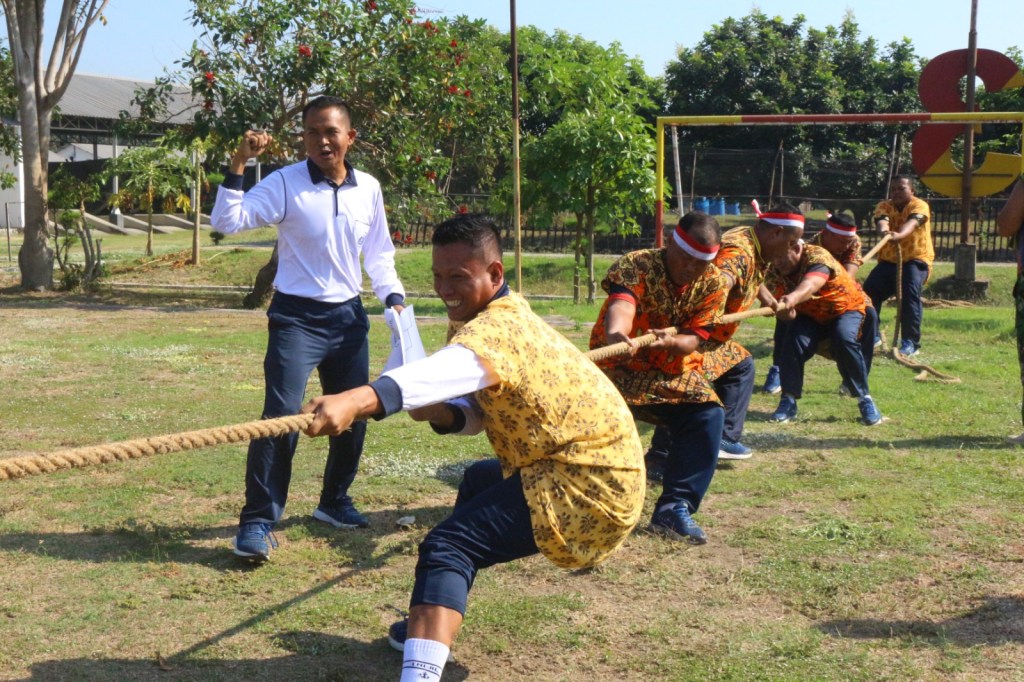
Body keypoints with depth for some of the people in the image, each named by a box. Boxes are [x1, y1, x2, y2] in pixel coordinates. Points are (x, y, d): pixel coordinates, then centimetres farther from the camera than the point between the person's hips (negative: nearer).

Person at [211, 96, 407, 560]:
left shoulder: (368, 189, 3)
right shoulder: (285, 183, -10)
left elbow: (379, 254, 15)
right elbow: (227, 221, -19)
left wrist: (392, 296, 2)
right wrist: (237, 166, -26)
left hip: (349, 316, 5)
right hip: (297, 316, -5)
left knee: (353, 416, 14)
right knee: (282, 415, -15)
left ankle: (335, 501, 35)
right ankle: (257, 521, -7)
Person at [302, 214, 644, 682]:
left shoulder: (497, 328, -22)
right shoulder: (508, 315, 11)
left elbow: (448, 369, -44)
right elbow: (480, 409, 11)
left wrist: (357, 400, -60)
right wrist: (443, 414, -13)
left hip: (587, 485, -11)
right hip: (603, 470, 11)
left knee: (446, 548, -23)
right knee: (479, 482, 33)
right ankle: (431, 623, 38)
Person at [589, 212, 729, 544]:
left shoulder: (713, 284, -4)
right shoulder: (635, 265, -17)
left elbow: (694, 340, -9)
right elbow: (622, 303, -39)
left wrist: (672, 341, -34)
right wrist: (616, 334, -63)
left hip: (674, 374, 3)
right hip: (619, 368, -3)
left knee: (709, 415, -23)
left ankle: (674, 509, -16)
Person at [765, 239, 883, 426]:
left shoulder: (816, 256, -31)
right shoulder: (776, 272, -16)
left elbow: (810, 284, -55)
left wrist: (793, 298, -76)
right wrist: (784, 310, -50)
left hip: (847, 308, -4)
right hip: (811, 316, 4)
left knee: (844, 340, -32)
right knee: (793, 340, -24)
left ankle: (865, 399, -16)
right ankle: (788, 401, -12)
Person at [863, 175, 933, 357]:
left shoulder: (919, 206, -10)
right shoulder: (884, 206, 0)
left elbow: (912, 222, -33)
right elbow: (881, 220, -24)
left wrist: (899, 235, -56)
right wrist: (884, 231, -50)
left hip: (916, 259, -4)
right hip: (888, 260, 4)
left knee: (910, 294, -26)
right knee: (869, 290, -14)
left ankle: (911, 342, -20)